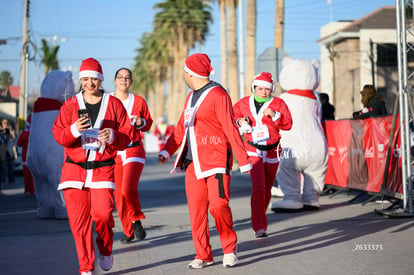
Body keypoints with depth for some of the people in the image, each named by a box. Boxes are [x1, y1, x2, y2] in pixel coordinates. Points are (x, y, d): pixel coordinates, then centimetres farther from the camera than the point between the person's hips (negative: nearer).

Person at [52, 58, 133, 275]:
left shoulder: (114, 104, 6)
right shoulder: (70, 105, 8)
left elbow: (127, 137, 5)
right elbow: (58, 135, 0)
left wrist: (113, 136, -17)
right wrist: (74, 130, -20)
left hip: (103, 168, -1)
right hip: (75, 167, 1)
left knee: (103, 213, -17)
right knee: (78, 217, -4)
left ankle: (105, 249, 16)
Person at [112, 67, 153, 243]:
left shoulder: (138, 101, 6)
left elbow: (148, 123, 15)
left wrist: (141, 123, -6)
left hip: (134, 150, -2)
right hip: (113, 152, 2)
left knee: (128, 189, -20)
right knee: (119, 193, 2)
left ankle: (136, 220, 7)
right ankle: (128, 232, 17)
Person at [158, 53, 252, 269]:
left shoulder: (218, 95, -9)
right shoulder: (191, 97, 17)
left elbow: (231, 129, -12)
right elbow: (181, 128, 22)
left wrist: (243, 160, -14)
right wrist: (167, 150, 10)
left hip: (216, 161, -8)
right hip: (193, 162, 8)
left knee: (218, 205, -15)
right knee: (196, 210, 5)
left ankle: (229, 249, 5)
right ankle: (203, 255, 14)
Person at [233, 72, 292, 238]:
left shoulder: (278, 103, 2)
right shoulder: (243, 104, 5)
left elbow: (288, 124, -5)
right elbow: (233, 117, 17)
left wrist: (275, 115, -21)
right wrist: (240, 122, -5)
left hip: (272, 151, 2)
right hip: (253, 151, -2)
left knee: (267, 189, 11)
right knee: (258, 187, -18)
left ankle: (259, 222, 31)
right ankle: (260, 227, -19)